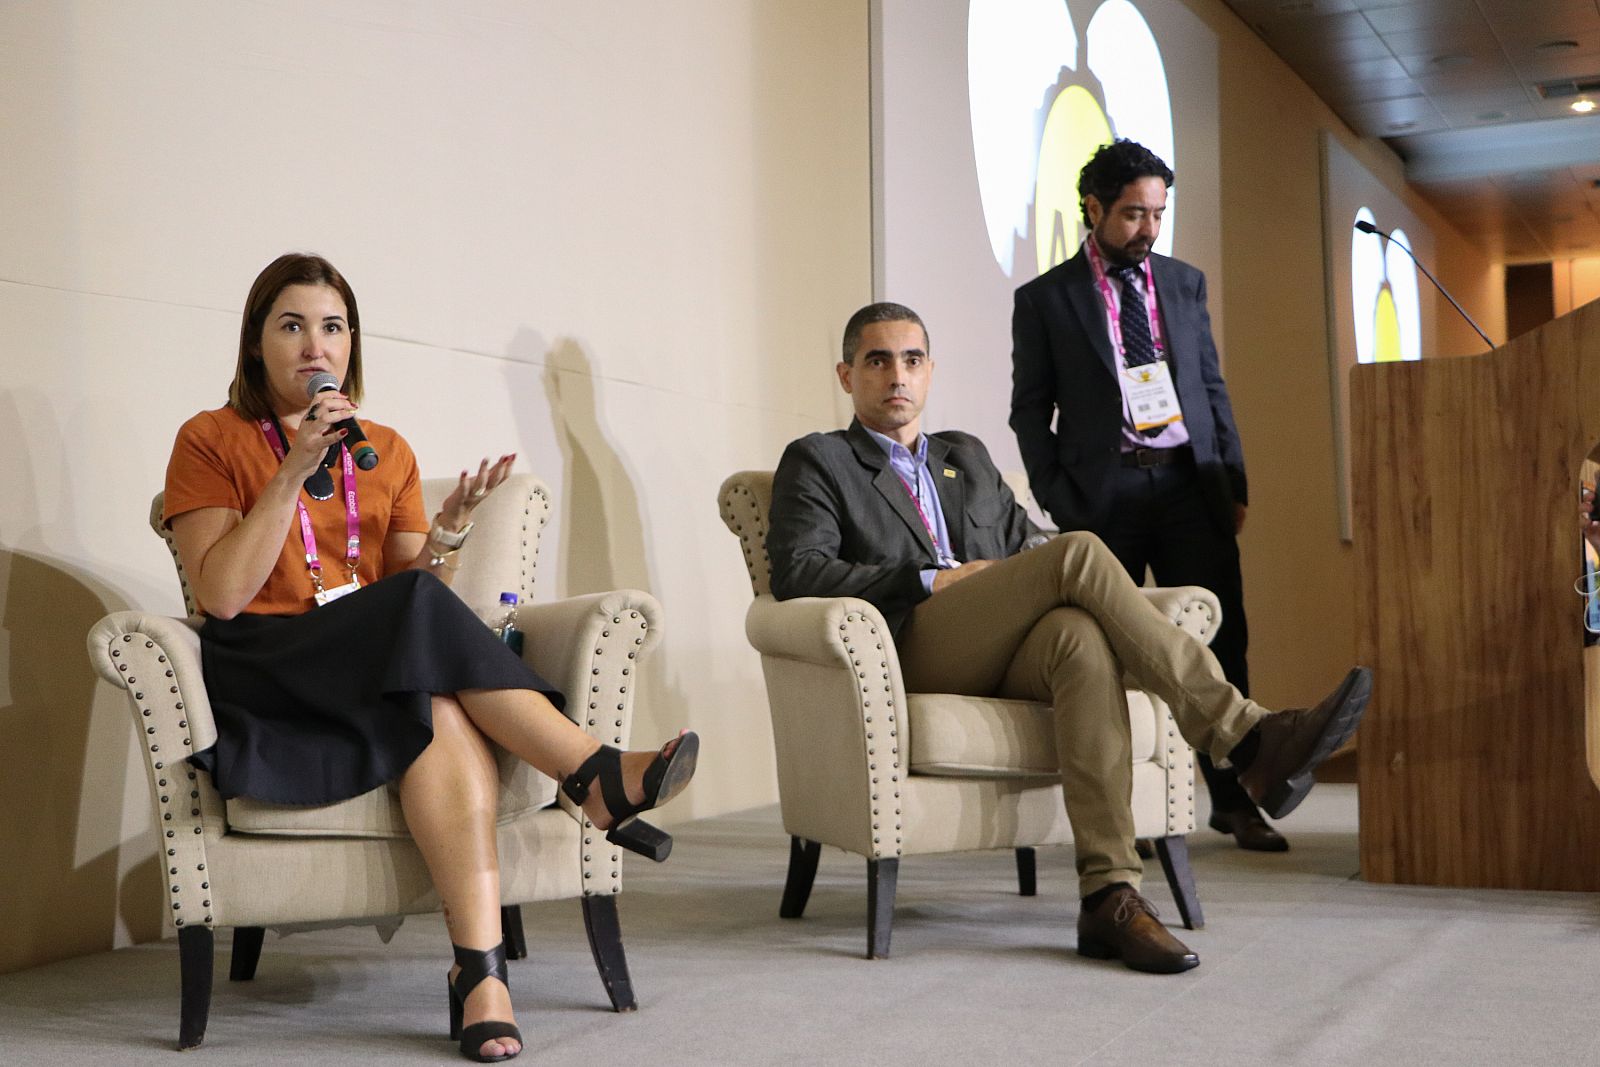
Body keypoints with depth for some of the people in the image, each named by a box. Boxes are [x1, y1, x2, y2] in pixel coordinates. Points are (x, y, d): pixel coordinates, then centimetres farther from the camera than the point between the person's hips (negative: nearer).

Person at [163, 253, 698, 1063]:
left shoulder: (387, 451, 17)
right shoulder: (212, 441, 6)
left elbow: (420, 592, 10)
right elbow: (222, 593, -10)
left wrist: (449, 527, -9)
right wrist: (297, 469, -13)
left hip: (385, 679, 3)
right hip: (267, 682, -3)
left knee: (443, 708, -34)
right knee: (417, 610, -32)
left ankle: (480, 968, -42)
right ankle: (595, 777, -29)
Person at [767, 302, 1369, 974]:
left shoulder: (967, 457, 33)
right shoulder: (817, 461, 16)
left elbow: (1031, 548, 27)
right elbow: (797, 573, -1)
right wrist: (934, 580, -9)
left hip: (1007, 656, 5)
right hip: (911, 652, -4)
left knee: (1081, 635, -34)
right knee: (1080, 552, -27)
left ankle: (1110, 895, -41)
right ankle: (1247, 740, -30)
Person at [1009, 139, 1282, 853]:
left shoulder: (1184, 283, 15)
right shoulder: (1044, 299, 4)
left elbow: (1213, 387, 17)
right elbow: (1031, 412, 4)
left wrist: (1233, 479, 9)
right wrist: (1058, 503, -5)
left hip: (1189, 482, 3)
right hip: (1103, 492, -3)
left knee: (1221, 640, -1)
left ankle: (1233, 800, 8)